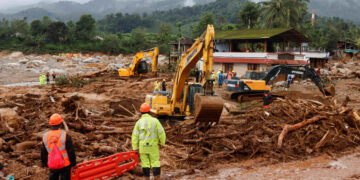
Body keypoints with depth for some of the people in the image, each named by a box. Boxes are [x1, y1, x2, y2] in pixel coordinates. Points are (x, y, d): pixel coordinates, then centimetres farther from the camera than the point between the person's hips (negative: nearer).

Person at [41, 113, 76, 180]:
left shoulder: (45, 136, -1)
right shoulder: (65, 135, -14)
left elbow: (43, 152, 10)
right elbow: (71, 151, -9)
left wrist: (45, 163, 23)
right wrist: (73, 163, 2)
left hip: (52, 166, 4)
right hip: (65, 165, -4)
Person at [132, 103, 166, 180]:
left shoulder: (139, 122, -5)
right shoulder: (154, 120, -9)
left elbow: (135, 136, -5)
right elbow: (161, 132, -9)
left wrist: (135, 148, 1)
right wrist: (162, 143, 6)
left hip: (142, 146, 1)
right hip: (153, 146, -1)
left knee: (145, 163, 8)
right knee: (155, 163, 5)